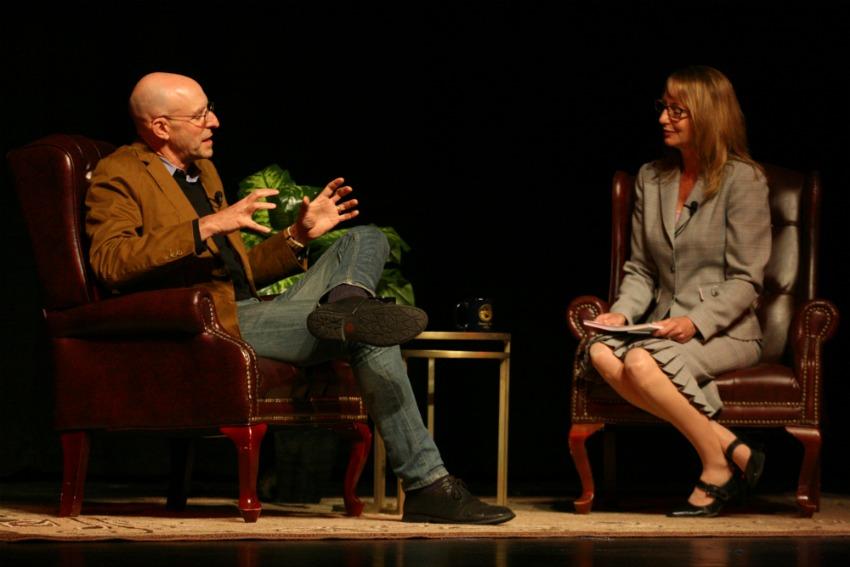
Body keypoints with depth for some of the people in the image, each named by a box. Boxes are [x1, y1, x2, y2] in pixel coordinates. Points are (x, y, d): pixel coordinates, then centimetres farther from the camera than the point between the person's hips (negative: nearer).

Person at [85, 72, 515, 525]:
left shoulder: (203, 172, 26)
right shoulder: (119, 175, -2)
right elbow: (110, 262, -21)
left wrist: (299, 235, 16)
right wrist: (207, 226, -26)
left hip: (250, 312, 9)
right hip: (207, 324, -9)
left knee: (366, 240, 5)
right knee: (370, 337, -19)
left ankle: (345, 303, -30)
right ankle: (427, 486, -20)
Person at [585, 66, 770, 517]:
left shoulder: (743, 180, -4)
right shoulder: (651, 179, 14)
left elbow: (745, 280, -8)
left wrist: (696, 322, -22)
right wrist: (622, 312, -6)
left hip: (724, 330, -6)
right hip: (665, 325, 6)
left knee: (642, 362, -34)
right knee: (602, 353, -29)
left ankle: (717, 465, -15)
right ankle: (730, 448, -25)